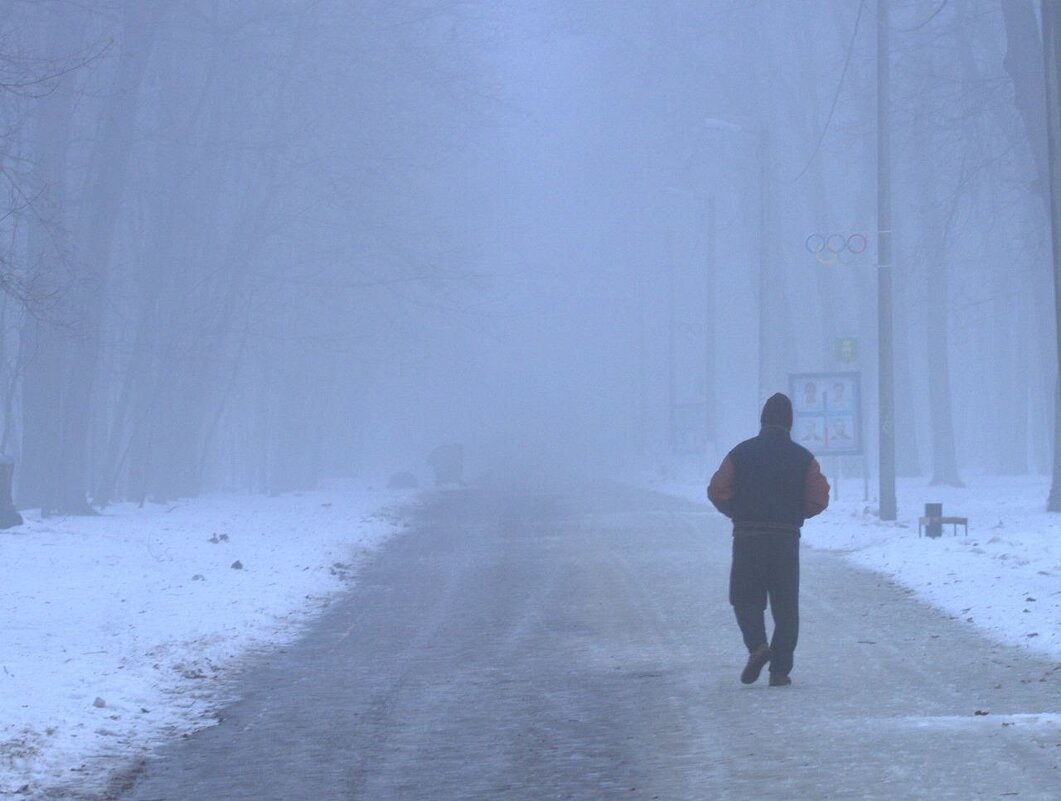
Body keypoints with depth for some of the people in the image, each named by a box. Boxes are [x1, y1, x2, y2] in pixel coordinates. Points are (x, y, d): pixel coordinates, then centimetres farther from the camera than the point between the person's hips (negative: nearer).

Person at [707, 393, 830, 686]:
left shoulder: (741, 453, 1)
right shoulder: (803, 457, 2)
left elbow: (717, 492, -4)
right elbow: (819, 499, -4)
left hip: (747, 538, 0)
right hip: (786, 538, 0)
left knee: (745, 597, 11)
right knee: (785, 606, 6)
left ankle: (757, 644, -15)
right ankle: (780, 670, 1)